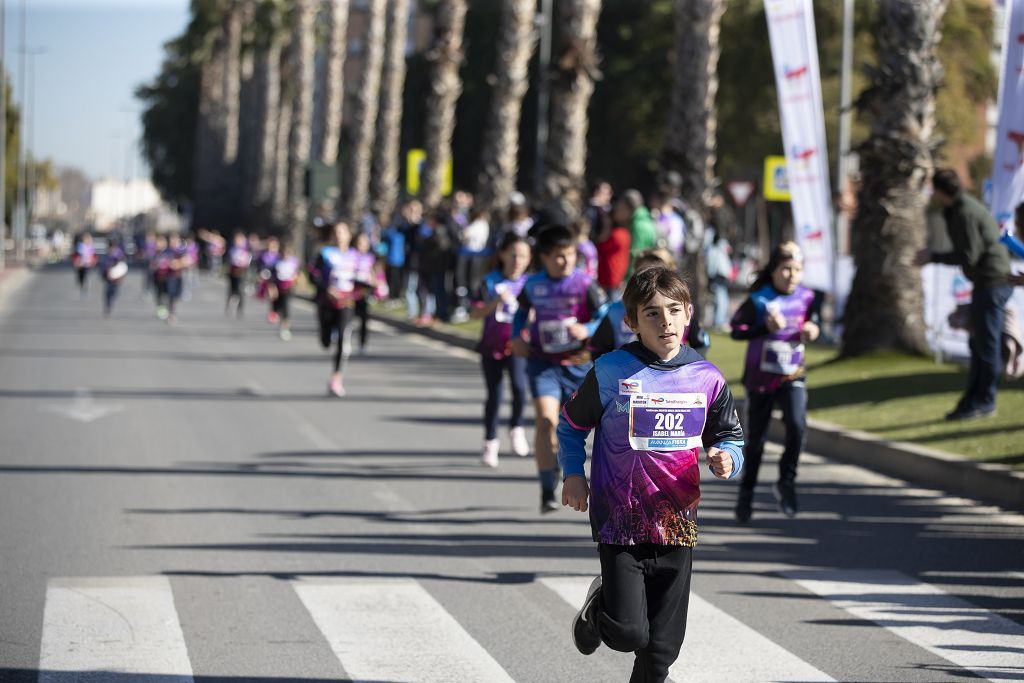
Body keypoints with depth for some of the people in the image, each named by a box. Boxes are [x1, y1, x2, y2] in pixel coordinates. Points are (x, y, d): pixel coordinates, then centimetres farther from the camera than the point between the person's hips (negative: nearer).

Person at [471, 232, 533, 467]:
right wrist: (495, 303, -15)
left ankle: (516, 427, 3)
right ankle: (490, 442, 23)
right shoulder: (490, 282, -1)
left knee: (519, 385, -23)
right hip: (491, 346, 1)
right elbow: (475, 313, -1)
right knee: (494, 395, 7)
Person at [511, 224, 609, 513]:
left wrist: (586, 330, -25)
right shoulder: (533, 285, 0)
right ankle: (547, 491, -15)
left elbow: (605, 320, -6)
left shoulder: (584, 284, -9)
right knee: (546, 419, -17)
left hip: (577, 363, 0)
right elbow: (522, 310, 20)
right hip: (543, 363, 0)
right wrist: (516, 337, 4)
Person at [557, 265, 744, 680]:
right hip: (620, 520, -3)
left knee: (662, 647, 6)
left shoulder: (707, 379, 1)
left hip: (676, 524, 3)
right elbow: (571, 424, 9)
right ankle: (600, 604, 24)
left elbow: (730, 439, 12)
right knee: (627, 634, -11)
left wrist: (726, 461, -10)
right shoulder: (611, 371, -6)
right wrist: (573, 474, -3)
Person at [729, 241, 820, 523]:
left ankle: (786, 483, -3)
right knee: (756, 438, 8)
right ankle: (746, 492, 28)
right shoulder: (758, 300, -13)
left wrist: (812, 331, -8)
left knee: (797, 425, -21)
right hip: (760, 377, -2)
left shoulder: (806, 298, -2)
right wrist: (765, 328, -27)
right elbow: (736, 330, -15)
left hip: (792, 376, 2)